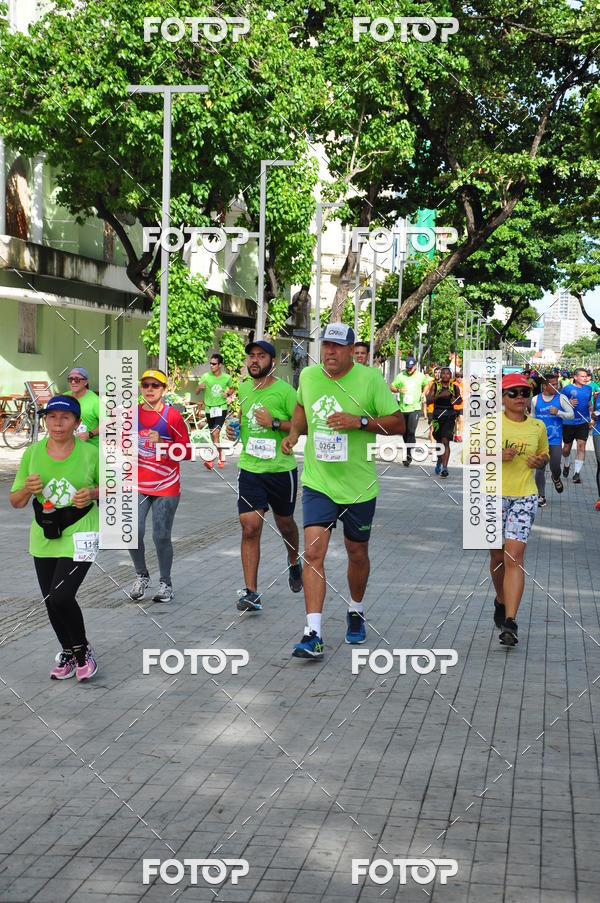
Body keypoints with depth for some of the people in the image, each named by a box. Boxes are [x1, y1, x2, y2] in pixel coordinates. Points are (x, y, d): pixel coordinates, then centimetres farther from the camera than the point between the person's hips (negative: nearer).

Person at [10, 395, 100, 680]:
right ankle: (67, 653, 34)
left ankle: (83, 650, 9)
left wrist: (92, 492, -15)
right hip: (44, 537, 4)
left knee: (60, 597, -16)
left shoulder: (91, 453, -7)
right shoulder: (32, 453, 0)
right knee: (51, 602, 10)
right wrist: (27, 490, -18)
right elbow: (16, 502, 4)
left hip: (80, 535, -4)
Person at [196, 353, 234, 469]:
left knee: (215, 433, -20)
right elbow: (197, 392, 0)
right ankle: (221, 455, 31)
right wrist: (199, 387, -23)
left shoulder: (227, 378, -1)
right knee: (214, 435, 12)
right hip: (209, 408, 3)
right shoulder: (206, 376, -2)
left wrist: (228, 393, -5)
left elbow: (231, 389, 18)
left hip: (221, 407, -3)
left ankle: (211, 459, -22)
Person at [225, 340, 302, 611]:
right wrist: (233, 429, 2)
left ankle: (294, 562, 49)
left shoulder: (284, 391, -10)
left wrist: (275, 423, -22)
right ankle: (251, 593, -6)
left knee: (285, 523, 17)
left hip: (281, 469, -2)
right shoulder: (243, 388, 5)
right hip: (250, 468, 3)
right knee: (250, 527, -9)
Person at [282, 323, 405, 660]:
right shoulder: (308, 376, 1)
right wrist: (295, 432, 5)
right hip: (318, 483, 1)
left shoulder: (371, 379, -9)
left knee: (357, 553, 14)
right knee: (314, 551, -13)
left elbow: (398, 424, -7)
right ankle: (313, 634, -15)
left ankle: (356, 612, 41)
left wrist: (360, 421, -21)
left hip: (359, 485, -1)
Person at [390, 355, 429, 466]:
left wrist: (423, 393, 4)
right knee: (404, 432, 10)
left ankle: (409, 455, -13)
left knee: (411, 431, -15)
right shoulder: (400, 376, 2)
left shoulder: (420, 376, 3)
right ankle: (407, 452, 27)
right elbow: (392, 387, 7)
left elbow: (427, 384, 22)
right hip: (403, 408, 2)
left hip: (415, 407, -2)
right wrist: (399, 389, -14)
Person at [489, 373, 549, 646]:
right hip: (493, 495, 0)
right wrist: (496, 455, -16)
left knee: (514, 556, -13)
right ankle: (501, 601, 41)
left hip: (525, 496, 0)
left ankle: (510, 622, -17)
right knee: (497, 556, 11)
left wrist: (541, 460, -1)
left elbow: (545, 455, 23)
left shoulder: (538, 426, 7)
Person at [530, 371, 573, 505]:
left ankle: (556, 478, 37)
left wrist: (558, 412, -19)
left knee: (555, 468, 0)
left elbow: (571, 415, -3)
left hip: (555, 440, -1)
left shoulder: (561, 398, -3)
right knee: (540, 469, 0)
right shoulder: (536, 400, 2)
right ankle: (541, 496, 11)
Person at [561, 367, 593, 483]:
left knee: (581, 446, -12)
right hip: (569, 422, -2)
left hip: (583, 422, 2)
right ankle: (566, 464, 42)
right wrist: (569, 403, -22)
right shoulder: (567, 389, -7)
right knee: (567, 447, 12)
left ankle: (577, 473, -12)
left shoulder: (588, 389, 6)